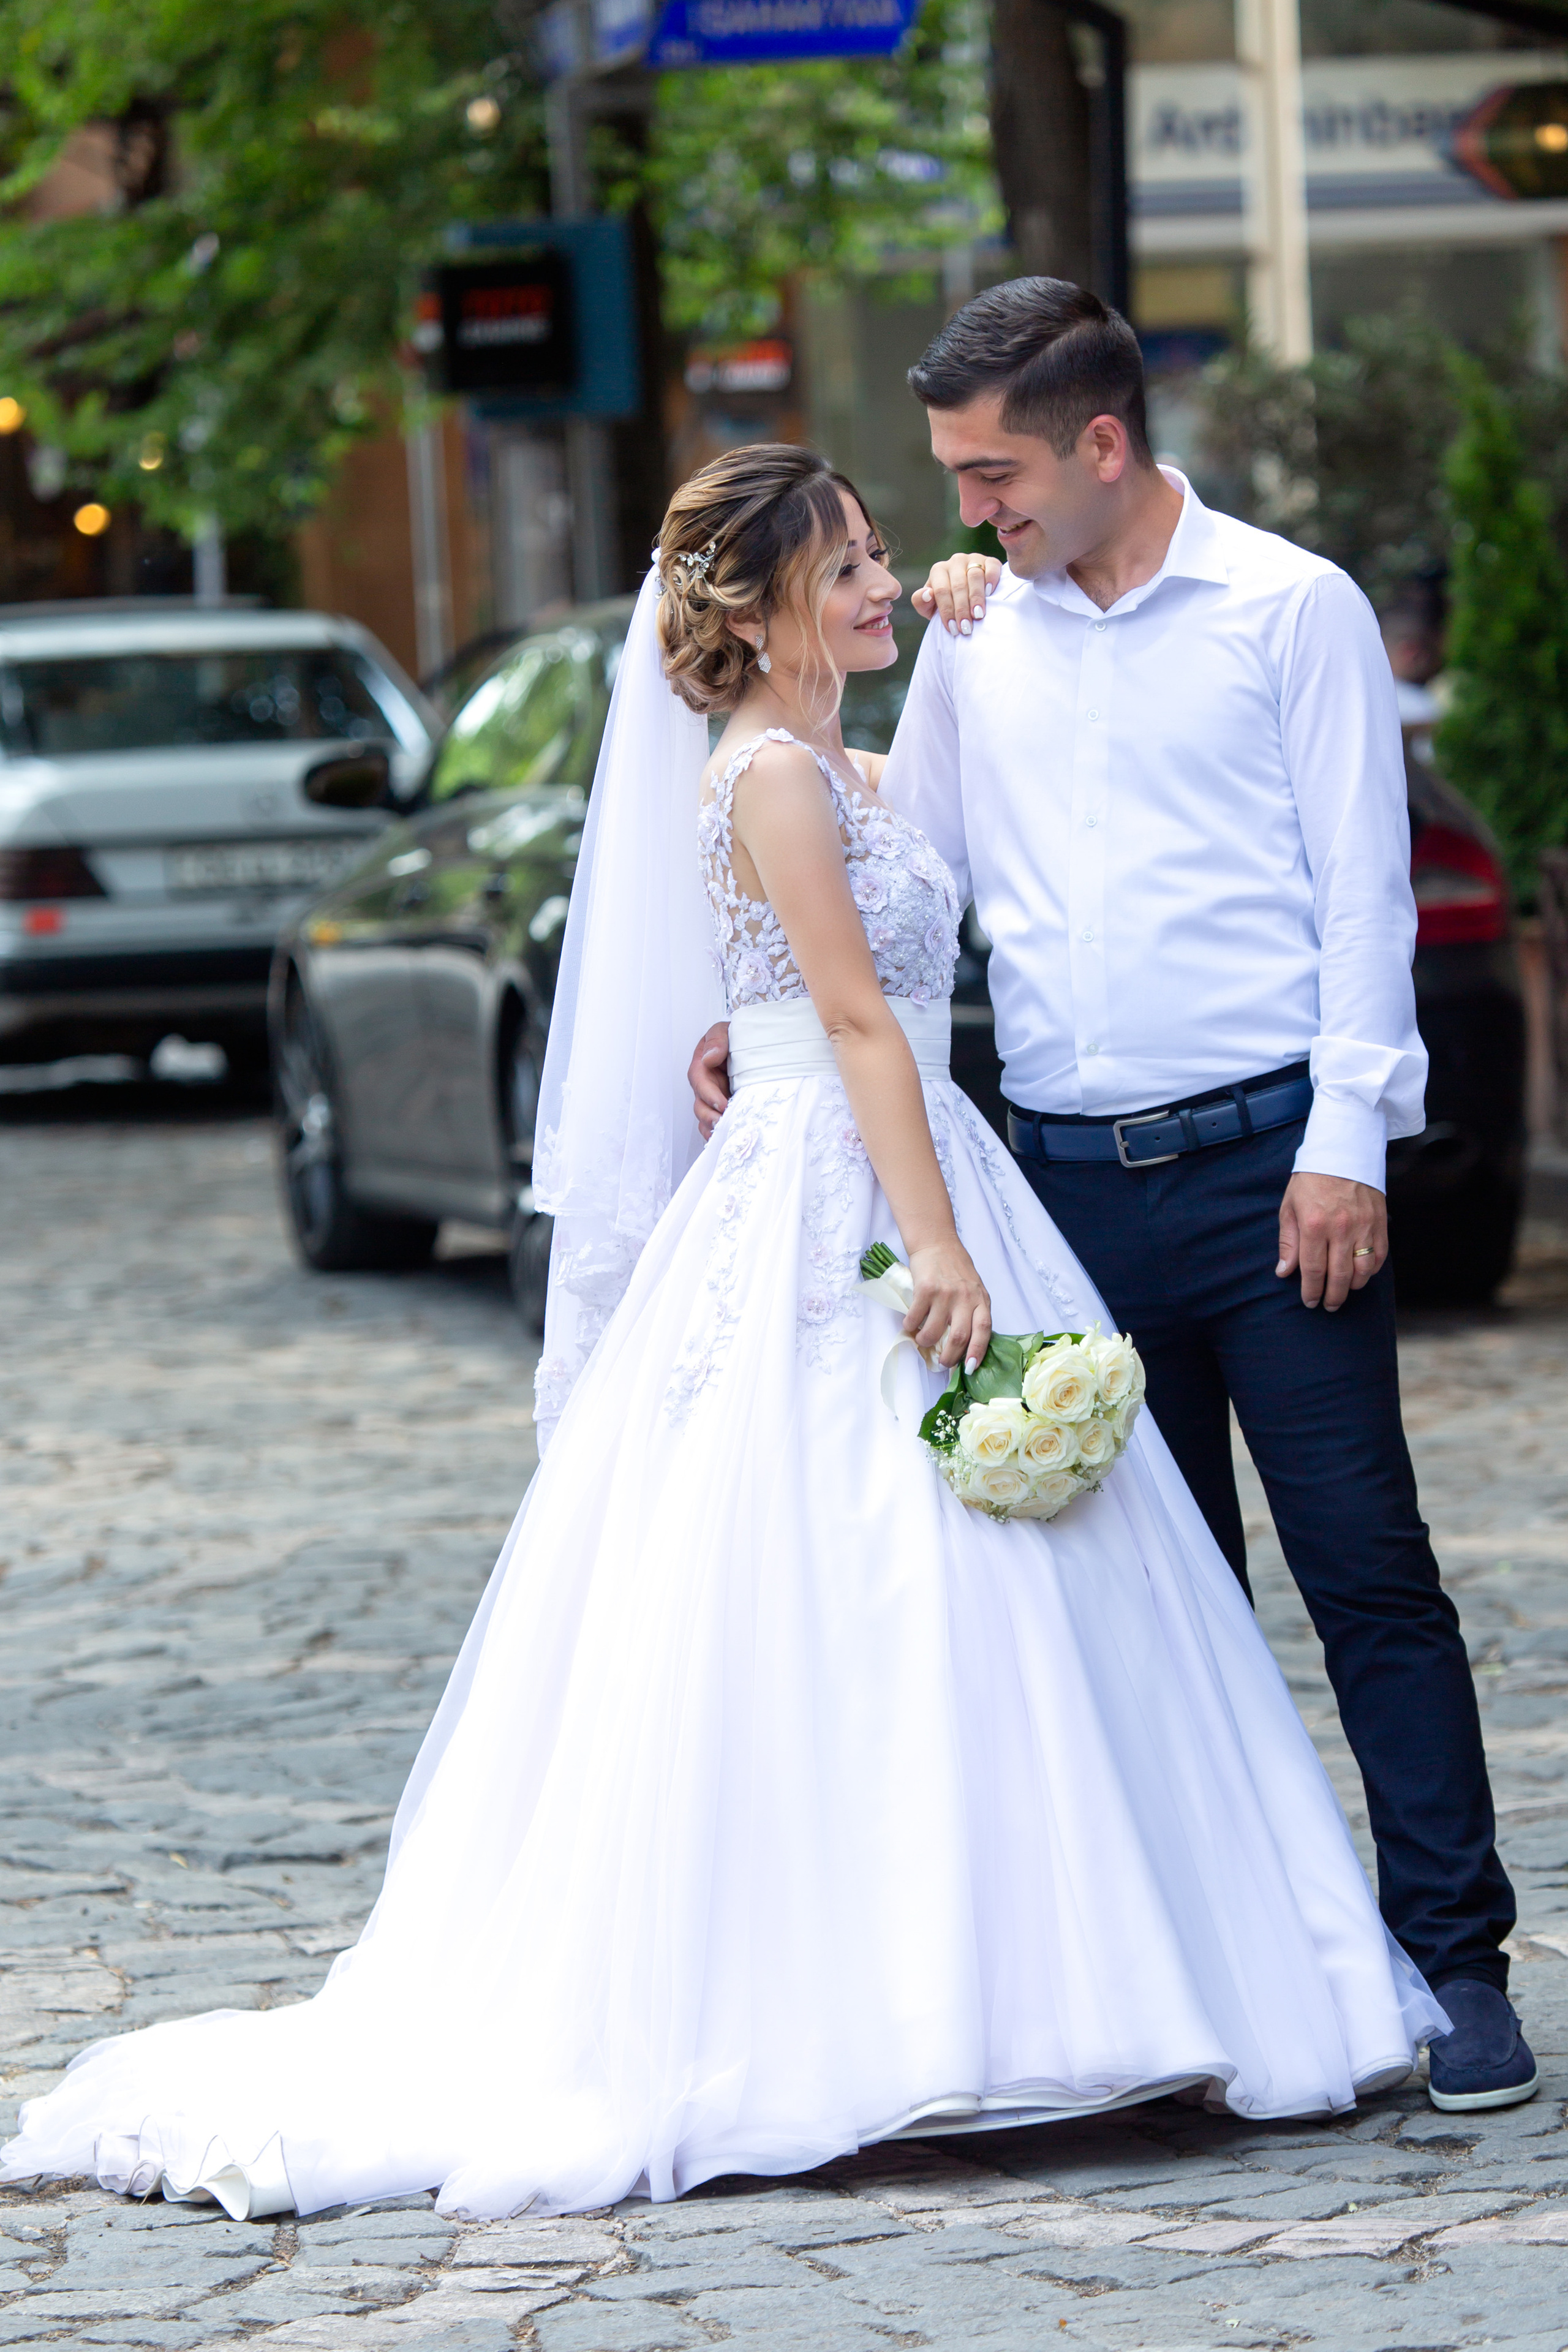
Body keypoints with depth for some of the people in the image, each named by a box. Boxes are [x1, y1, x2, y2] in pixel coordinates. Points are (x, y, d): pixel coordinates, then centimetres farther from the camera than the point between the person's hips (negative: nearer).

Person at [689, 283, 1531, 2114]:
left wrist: (1345, 1142, -11)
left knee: (1365, 1565, -4)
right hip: (1069, 1174, 5)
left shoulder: (1290, 609, -1)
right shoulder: (972, 640, 12)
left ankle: (1455, 1965, -1)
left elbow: (1362, 885, -4)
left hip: (1263, 1160, -4)